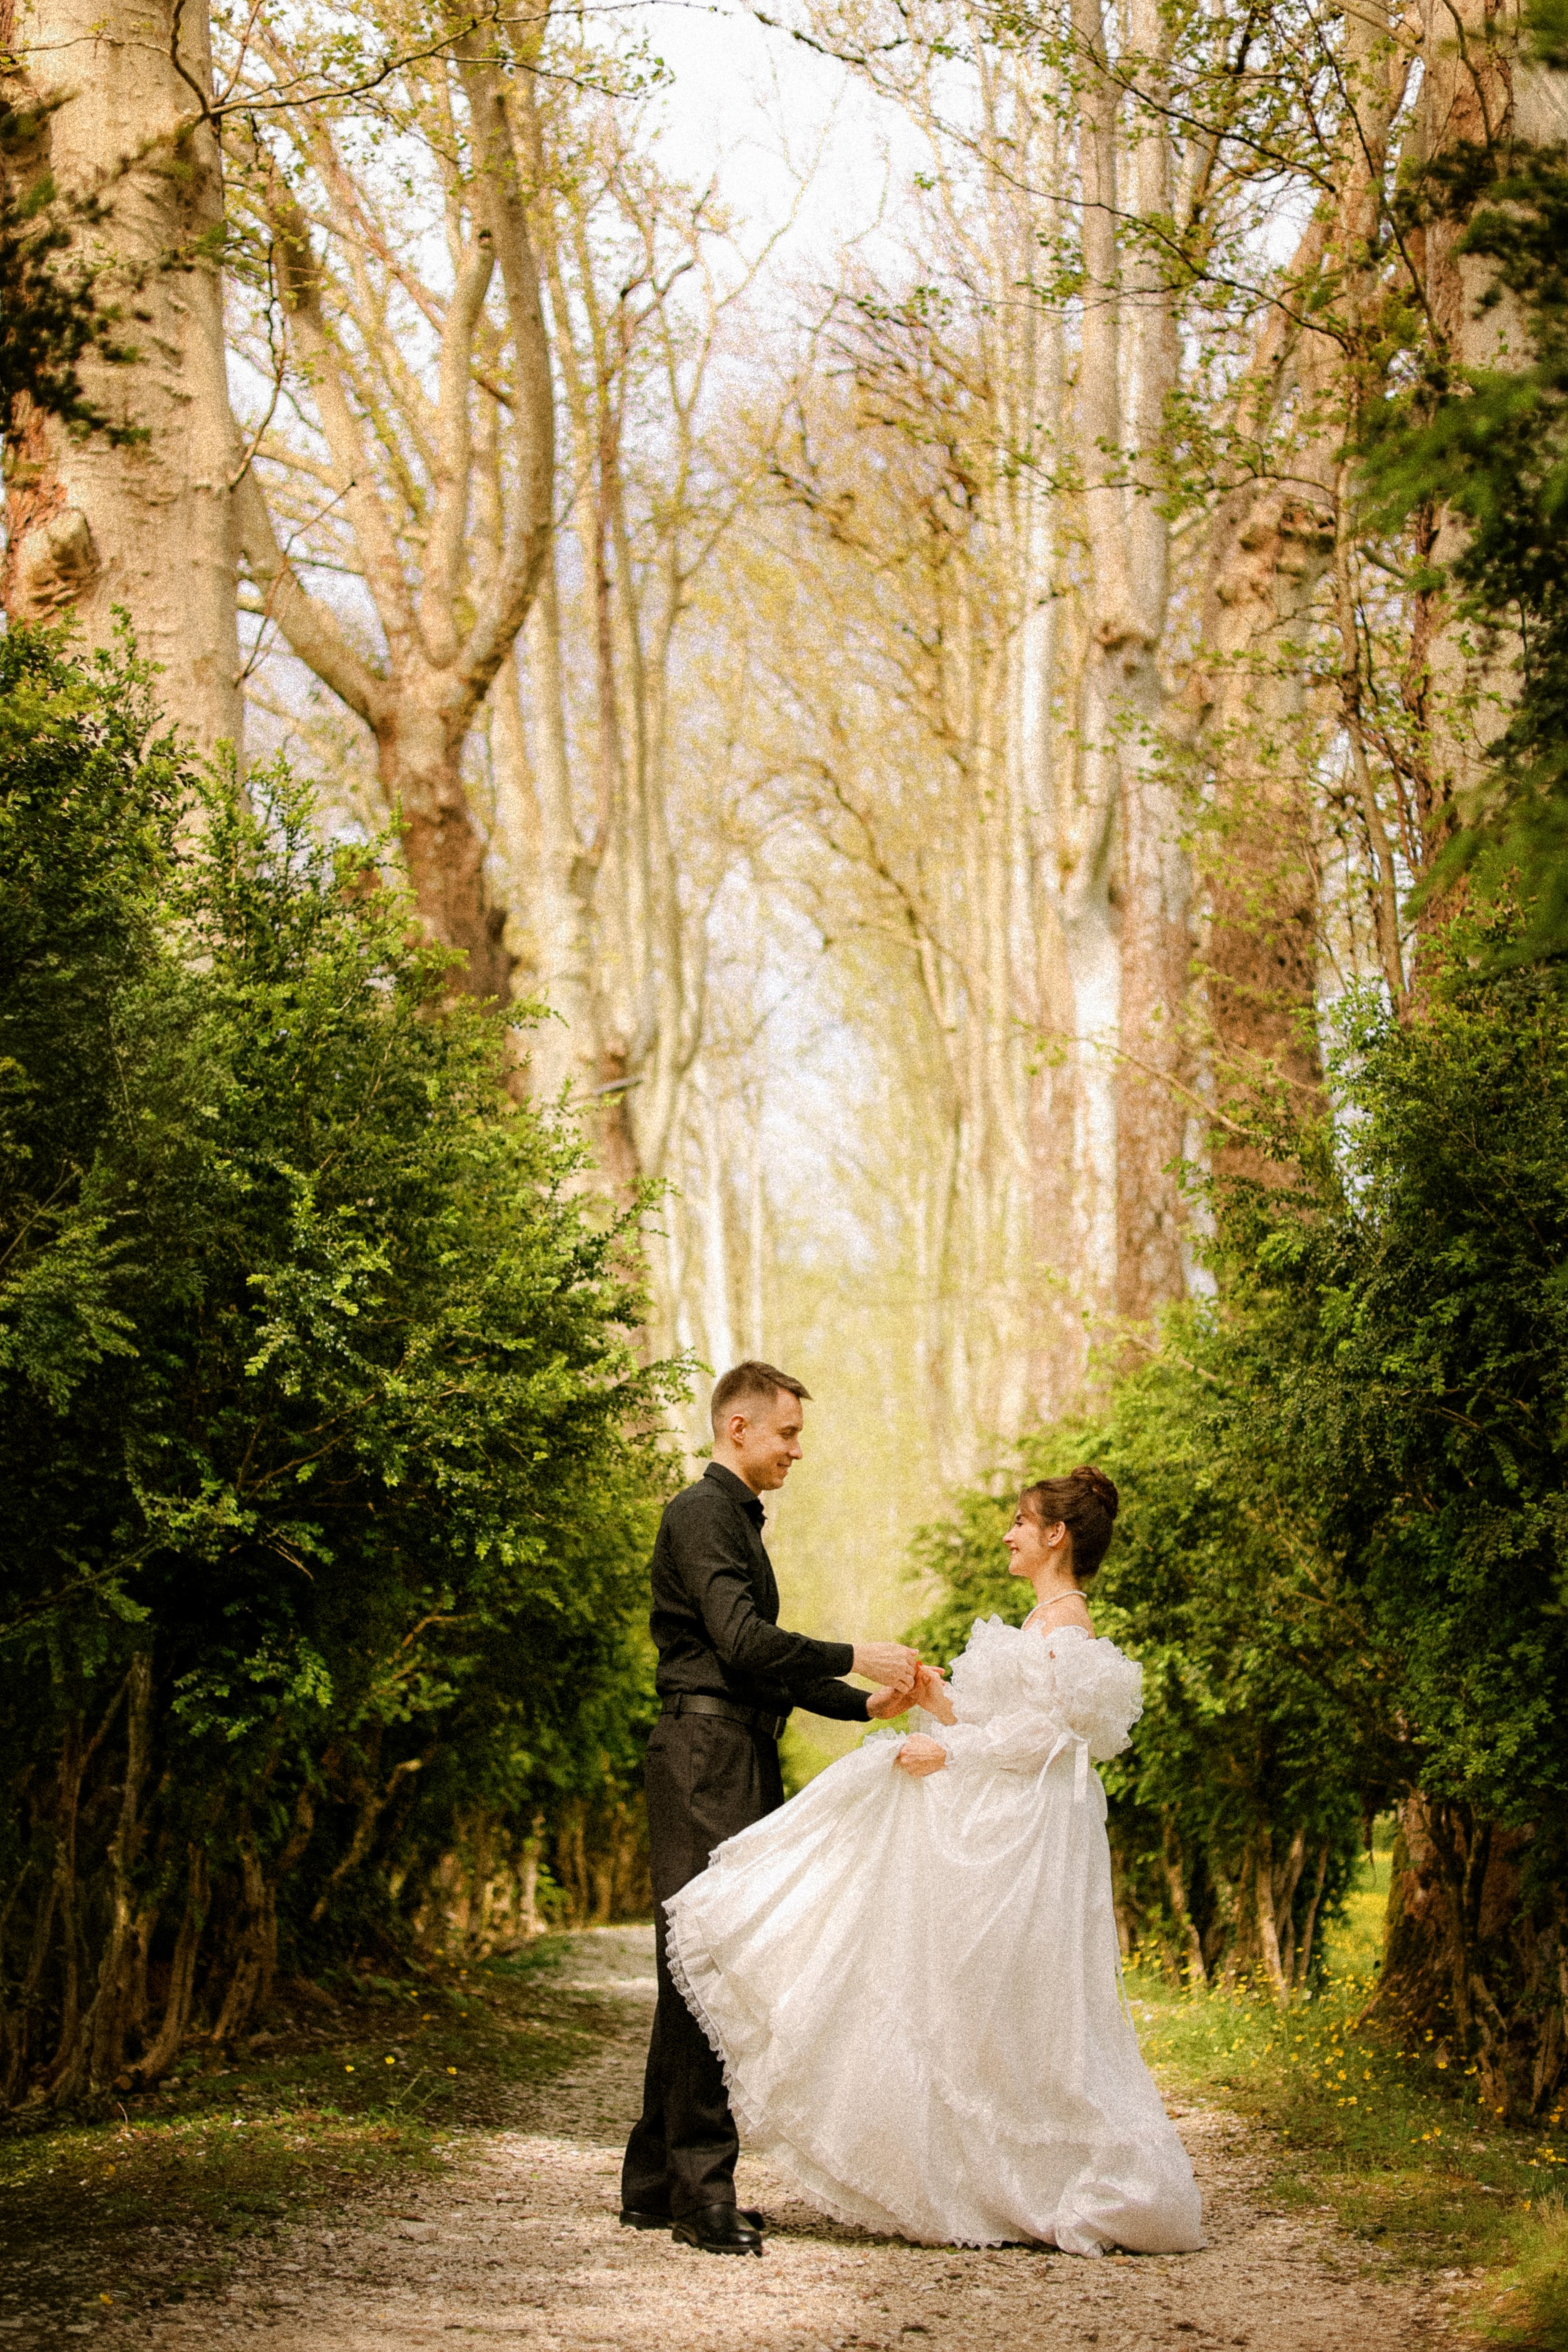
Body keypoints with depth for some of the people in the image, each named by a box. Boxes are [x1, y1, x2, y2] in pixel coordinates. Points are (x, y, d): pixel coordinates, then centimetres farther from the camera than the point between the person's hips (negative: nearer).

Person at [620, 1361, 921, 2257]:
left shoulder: (741, 1521, 24)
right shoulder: (701, 1513, -7)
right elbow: (741, 1640, -19)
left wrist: (865, 1704, 15)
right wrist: (855, 1658, -15)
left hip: (743, 1766, 10)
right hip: (706, 1755, -10)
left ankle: (657, 2182, 13)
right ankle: (701, 2189, -14)